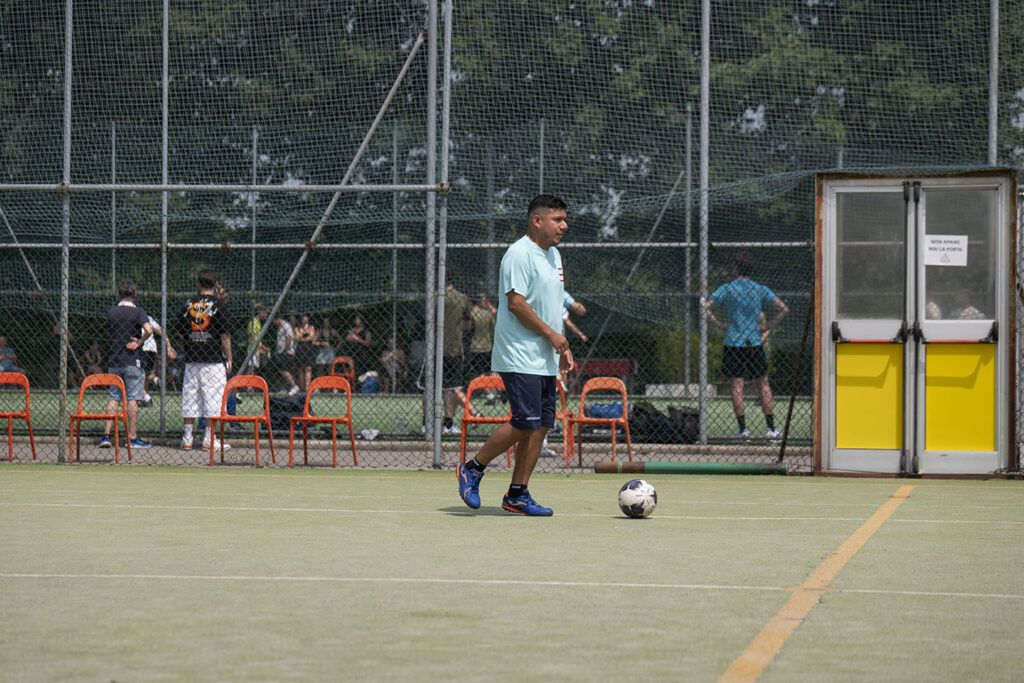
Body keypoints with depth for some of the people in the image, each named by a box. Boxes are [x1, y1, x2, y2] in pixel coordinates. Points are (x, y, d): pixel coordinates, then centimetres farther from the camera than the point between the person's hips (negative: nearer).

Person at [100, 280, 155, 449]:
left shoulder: (111, 312, 7)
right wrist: (139, 342, -10)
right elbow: (149, 330, -24)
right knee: (132, 399, 0)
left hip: (113, 360, 4)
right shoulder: (137, 311, -8)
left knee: (114, 398, 10)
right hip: (132, 360, -4)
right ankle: (133, 438, 2)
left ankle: (106, 435, 4)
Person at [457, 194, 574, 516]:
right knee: (525, 423, -13)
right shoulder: (520, 254, -11)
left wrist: (563, 346, 18)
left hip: (545, 361, 9)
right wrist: (550, 333, -14)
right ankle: (472, 468, 5)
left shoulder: (553, 255, 18)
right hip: (520, 357, -9)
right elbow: (516, 303, -18)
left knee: (541, 426, 4)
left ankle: (517, 495, 9)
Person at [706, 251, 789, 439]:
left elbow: (706, 309, -10)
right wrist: (768, 326, 5)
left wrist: (720, 324, -2)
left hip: (733, 344, -2)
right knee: (763, 385, 8)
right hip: (755, 343, 2)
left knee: (737, 386, 0)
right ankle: (771, 428, 5)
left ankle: (743, 428, -4)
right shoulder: (760, 289, 5)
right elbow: (784, 309, 0)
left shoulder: (726, 289, -1)